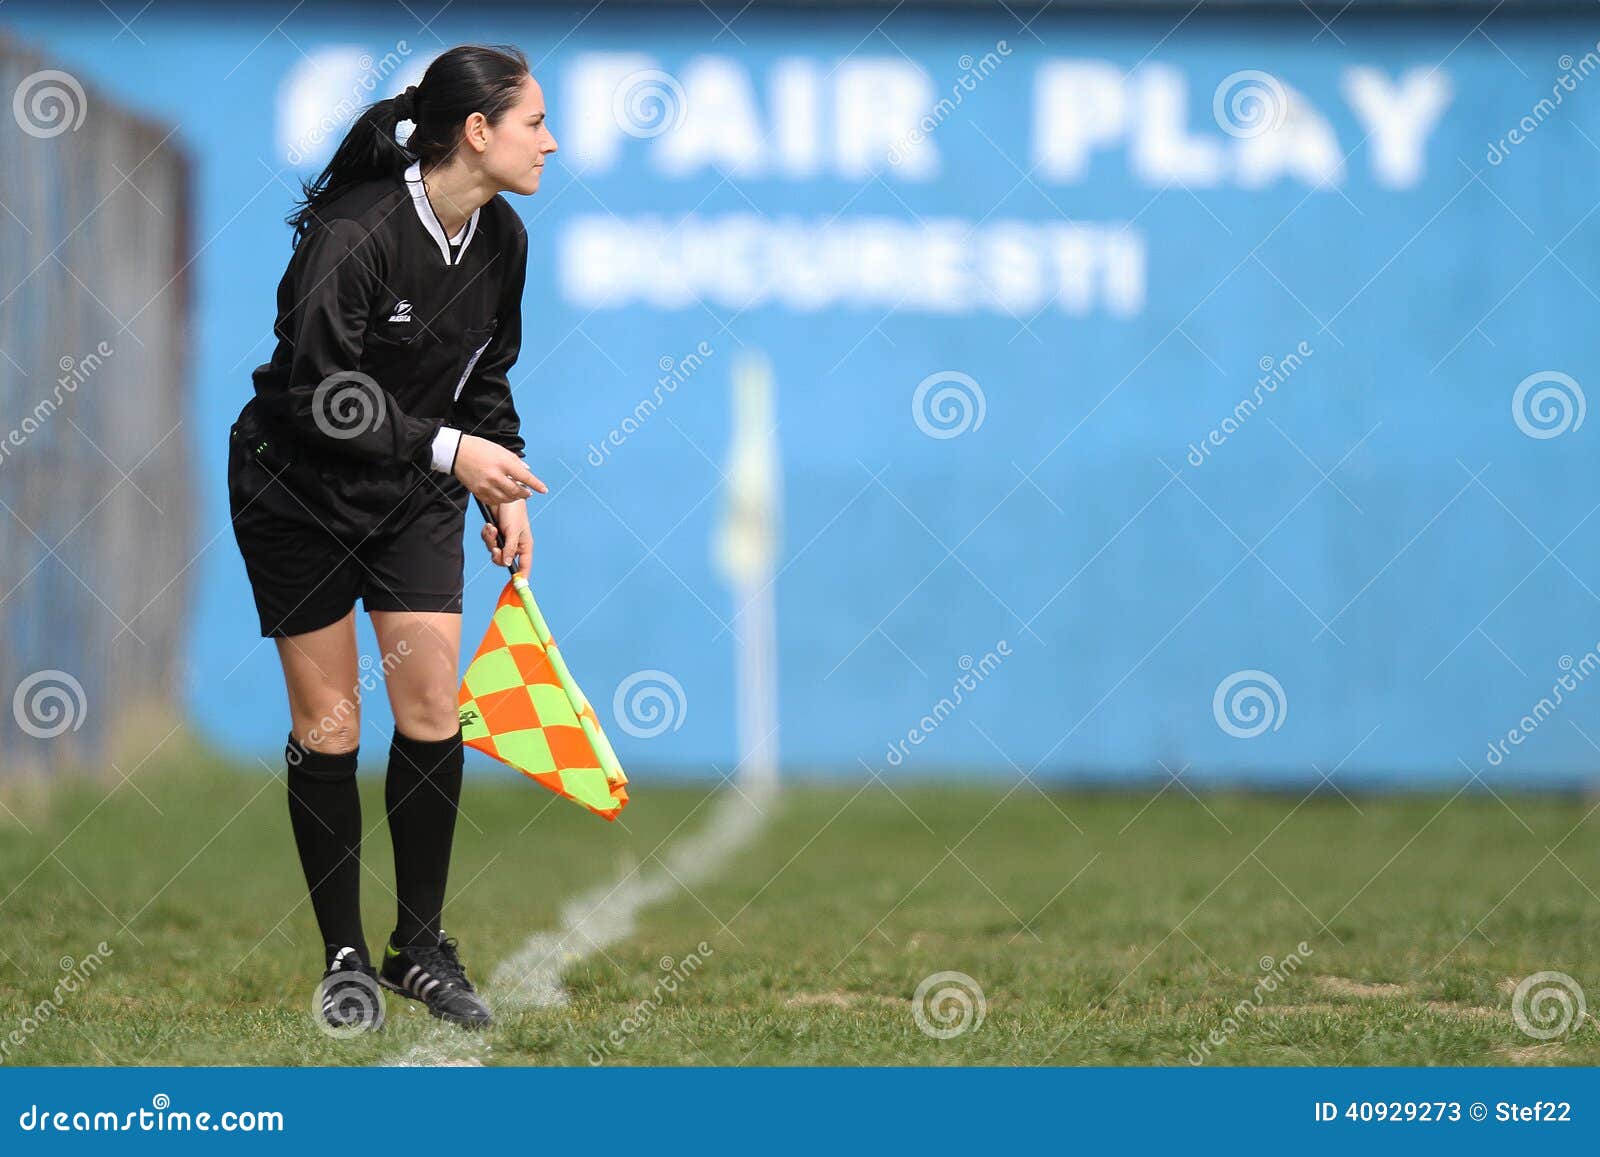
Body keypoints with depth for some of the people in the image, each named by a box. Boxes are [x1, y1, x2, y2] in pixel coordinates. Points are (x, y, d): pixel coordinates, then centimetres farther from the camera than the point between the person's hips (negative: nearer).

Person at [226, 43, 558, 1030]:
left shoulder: (502, 238, -4)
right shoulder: (355, 234, -27)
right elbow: (322, 395, -29)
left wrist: (505, 489, 2)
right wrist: (446, 449, -33)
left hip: (415, 497, 6)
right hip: (301, 492, -6)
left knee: (433, 709, -2)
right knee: (327, 727, 0)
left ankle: (422, 949, 10)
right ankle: (346, 959, 11)